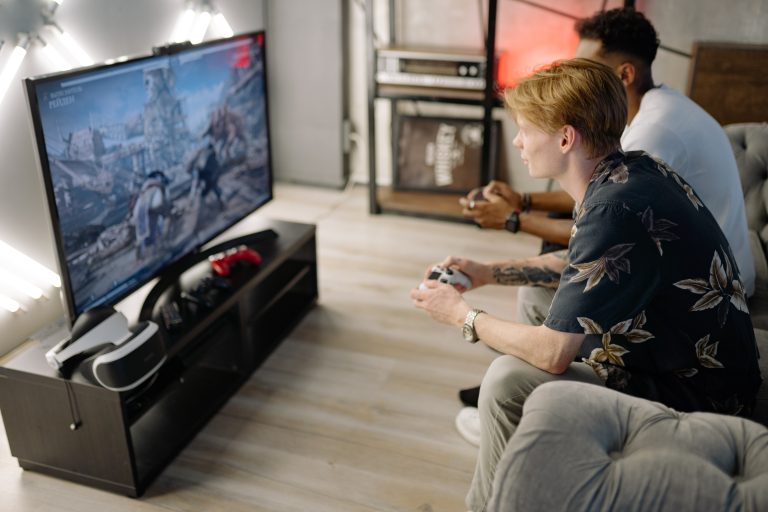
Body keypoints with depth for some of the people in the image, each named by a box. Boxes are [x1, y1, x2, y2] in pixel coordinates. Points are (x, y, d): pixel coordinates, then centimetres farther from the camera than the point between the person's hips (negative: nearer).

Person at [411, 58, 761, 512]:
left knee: (509, 380, -21)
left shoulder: (616, 210, -29)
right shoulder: (631, 170, 0)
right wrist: (490, 272, 11)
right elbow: (582, 264, 19)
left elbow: (553, 353, -27)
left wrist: (464, 315, -11)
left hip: (691, 396, -10)